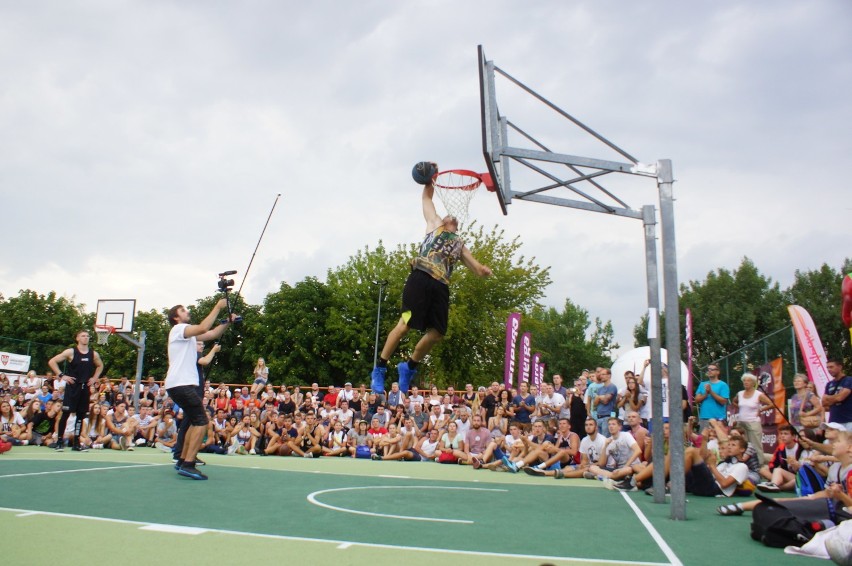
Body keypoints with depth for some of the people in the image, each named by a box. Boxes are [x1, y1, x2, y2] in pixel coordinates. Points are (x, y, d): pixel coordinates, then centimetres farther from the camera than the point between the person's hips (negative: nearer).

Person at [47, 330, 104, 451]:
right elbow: (52, 362, -8)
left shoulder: (93, 354, 6)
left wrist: (95, 378, 11)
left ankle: (76, 443, 14)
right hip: (72, 386, -4)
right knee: (65, 413, -5)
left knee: (81, 415, 7)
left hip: (85, 387, 4)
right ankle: (59, 442, 3)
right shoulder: (70, 352, -6)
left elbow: (100, 365, 24)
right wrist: (61, 375, -12)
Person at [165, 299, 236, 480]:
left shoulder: (188, 333, 23)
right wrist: (218, 307, -19)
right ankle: (188, 465, -18)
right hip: (181, 384, -10)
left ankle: (183, 461, 21)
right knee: (201, 421, -15)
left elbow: (212, 334, 19)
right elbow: (203, 328, -24)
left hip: (182, 385, 10)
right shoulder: (178, 329, -6)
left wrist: (228, 322, 4)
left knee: (195, 422, 17)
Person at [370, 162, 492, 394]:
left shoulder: (459, 245, 31)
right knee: (405, 324, -12)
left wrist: (483, 270, 1)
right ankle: (380, 368, -2)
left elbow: (477, 268, 23)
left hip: (441, 286, 5)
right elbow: (426, 198, 23)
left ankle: (409, 366, 19)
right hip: (421, 278, -5)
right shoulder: (434, 224, 23)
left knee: (436, 333, -1)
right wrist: (430, 179, 13)